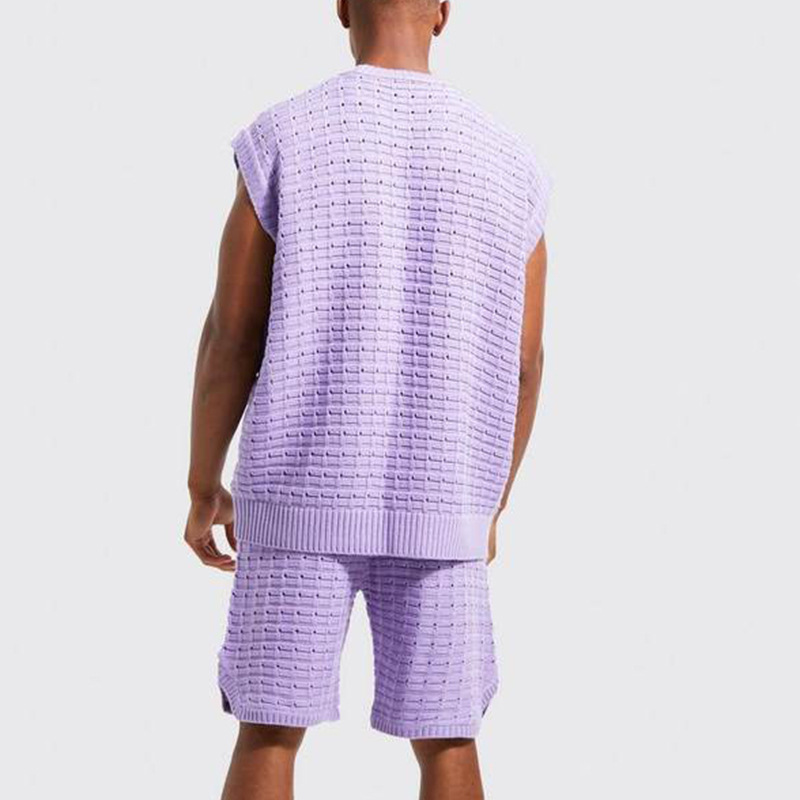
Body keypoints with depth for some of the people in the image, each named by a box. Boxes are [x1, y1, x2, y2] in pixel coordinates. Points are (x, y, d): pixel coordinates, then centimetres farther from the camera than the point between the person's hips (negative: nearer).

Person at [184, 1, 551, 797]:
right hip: (437, 511, 2)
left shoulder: (279, 140, -5)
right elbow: (522, 366, 4)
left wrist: (203, 489, 7)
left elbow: (229, 338, -5)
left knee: (269, 734, 8)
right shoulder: (510, 167, 2)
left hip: (302, 500, -1)